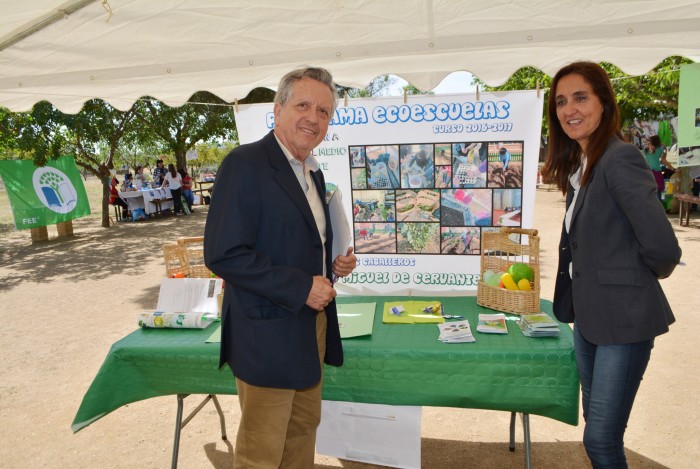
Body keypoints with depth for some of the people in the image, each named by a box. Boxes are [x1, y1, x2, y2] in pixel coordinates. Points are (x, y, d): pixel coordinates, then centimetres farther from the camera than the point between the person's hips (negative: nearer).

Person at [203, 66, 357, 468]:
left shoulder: (313, 172, 11)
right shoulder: (245, 164, -16)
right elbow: (223, 254, -22)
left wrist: (333, 263, 0)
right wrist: (301, 287, -22)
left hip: (313, 327, 8)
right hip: (269, 336, -8)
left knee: (303, 430, 23)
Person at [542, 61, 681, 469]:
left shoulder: (620, 158, -18)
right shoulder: (579, 165, 9)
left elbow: (663, 249, -23)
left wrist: (634, 279, -5)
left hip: (623, 317, -8)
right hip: (589, 313, 8)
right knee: (597, 428, 21)